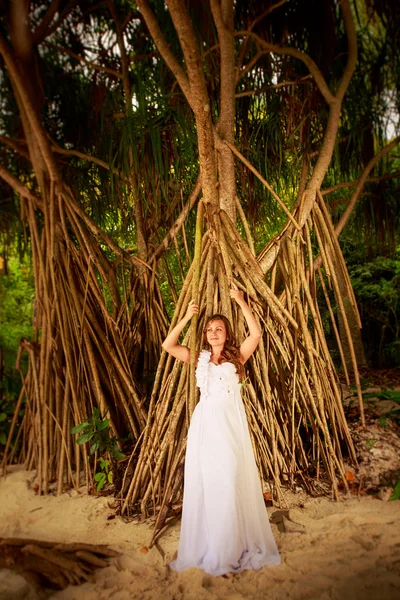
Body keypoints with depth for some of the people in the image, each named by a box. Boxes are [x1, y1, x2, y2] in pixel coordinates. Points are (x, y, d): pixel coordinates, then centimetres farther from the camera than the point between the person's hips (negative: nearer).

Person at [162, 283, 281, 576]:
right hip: (204, 423, 2)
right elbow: (168, 345, 2)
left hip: (231, 423, -2)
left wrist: (241, 302, -12)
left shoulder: (237, 357, 5)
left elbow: (256, 334, -11)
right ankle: (208, 549, 20)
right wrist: (187, 317, -3)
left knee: (231, 483, -2)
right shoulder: (199, 359, 10)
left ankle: (233, 548, 15)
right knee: (205, 483, 5)